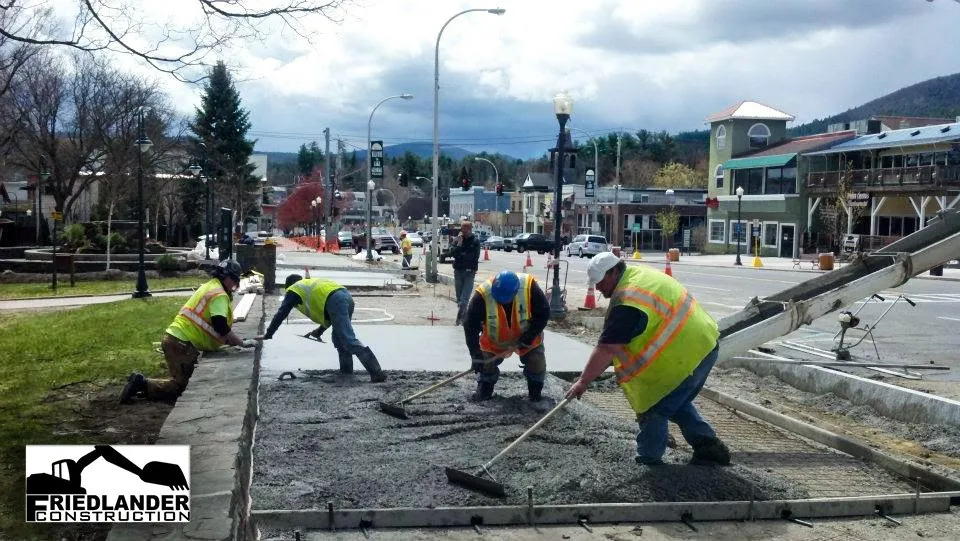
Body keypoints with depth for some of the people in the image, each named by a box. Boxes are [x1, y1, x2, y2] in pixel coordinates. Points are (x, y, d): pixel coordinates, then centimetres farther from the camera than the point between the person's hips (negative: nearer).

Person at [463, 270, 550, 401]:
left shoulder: (529, 287, -35)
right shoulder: (483, 295, -35)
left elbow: (543, 314, -20)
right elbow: (470, 326, -26)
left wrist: (528, 337, -25)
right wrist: (476, 355, -30)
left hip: (527, 336, 0)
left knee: (537, 361, -8)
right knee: (486, 362, -4)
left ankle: (535, 393, 17)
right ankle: (483, 391, 23)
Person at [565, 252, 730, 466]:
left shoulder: (628, 303, -22)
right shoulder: (640, 274, 9)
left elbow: (606, 349, -22)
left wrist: (583, 382, -16)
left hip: (685, 354, -10)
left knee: (652, 409, 4)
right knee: (678, 403, 24)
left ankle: (648, 460, 14)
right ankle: (709, 446, 22)